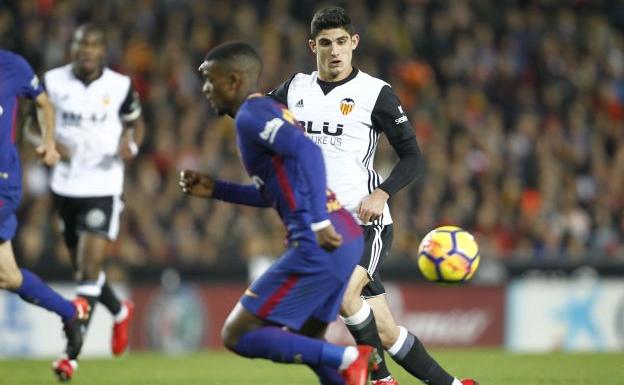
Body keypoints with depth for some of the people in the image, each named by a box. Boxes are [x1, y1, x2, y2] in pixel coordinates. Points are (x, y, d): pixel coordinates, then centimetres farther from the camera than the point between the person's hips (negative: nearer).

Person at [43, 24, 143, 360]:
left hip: (104, 188, -3)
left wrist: (132, 145, -9)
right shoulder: (53, 82, -2)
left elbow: (136, 123, 13)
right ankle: (120, 313, 45)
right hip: (65, 187, 3)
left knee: (90, 268, -14)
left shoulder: (119, 86, -4)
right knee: (81, 267, 16)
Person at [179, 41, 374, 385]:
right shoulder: (267, 112, 22)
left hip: (320, 247, -10)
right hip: (346, 241, 10)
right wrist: (214, 190, 25)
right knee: (303, 342, 23)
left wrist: (318, 223, -27)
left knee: (238, 335, -4)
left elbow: (306, 149, -24)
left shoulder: (251, 116, -8)